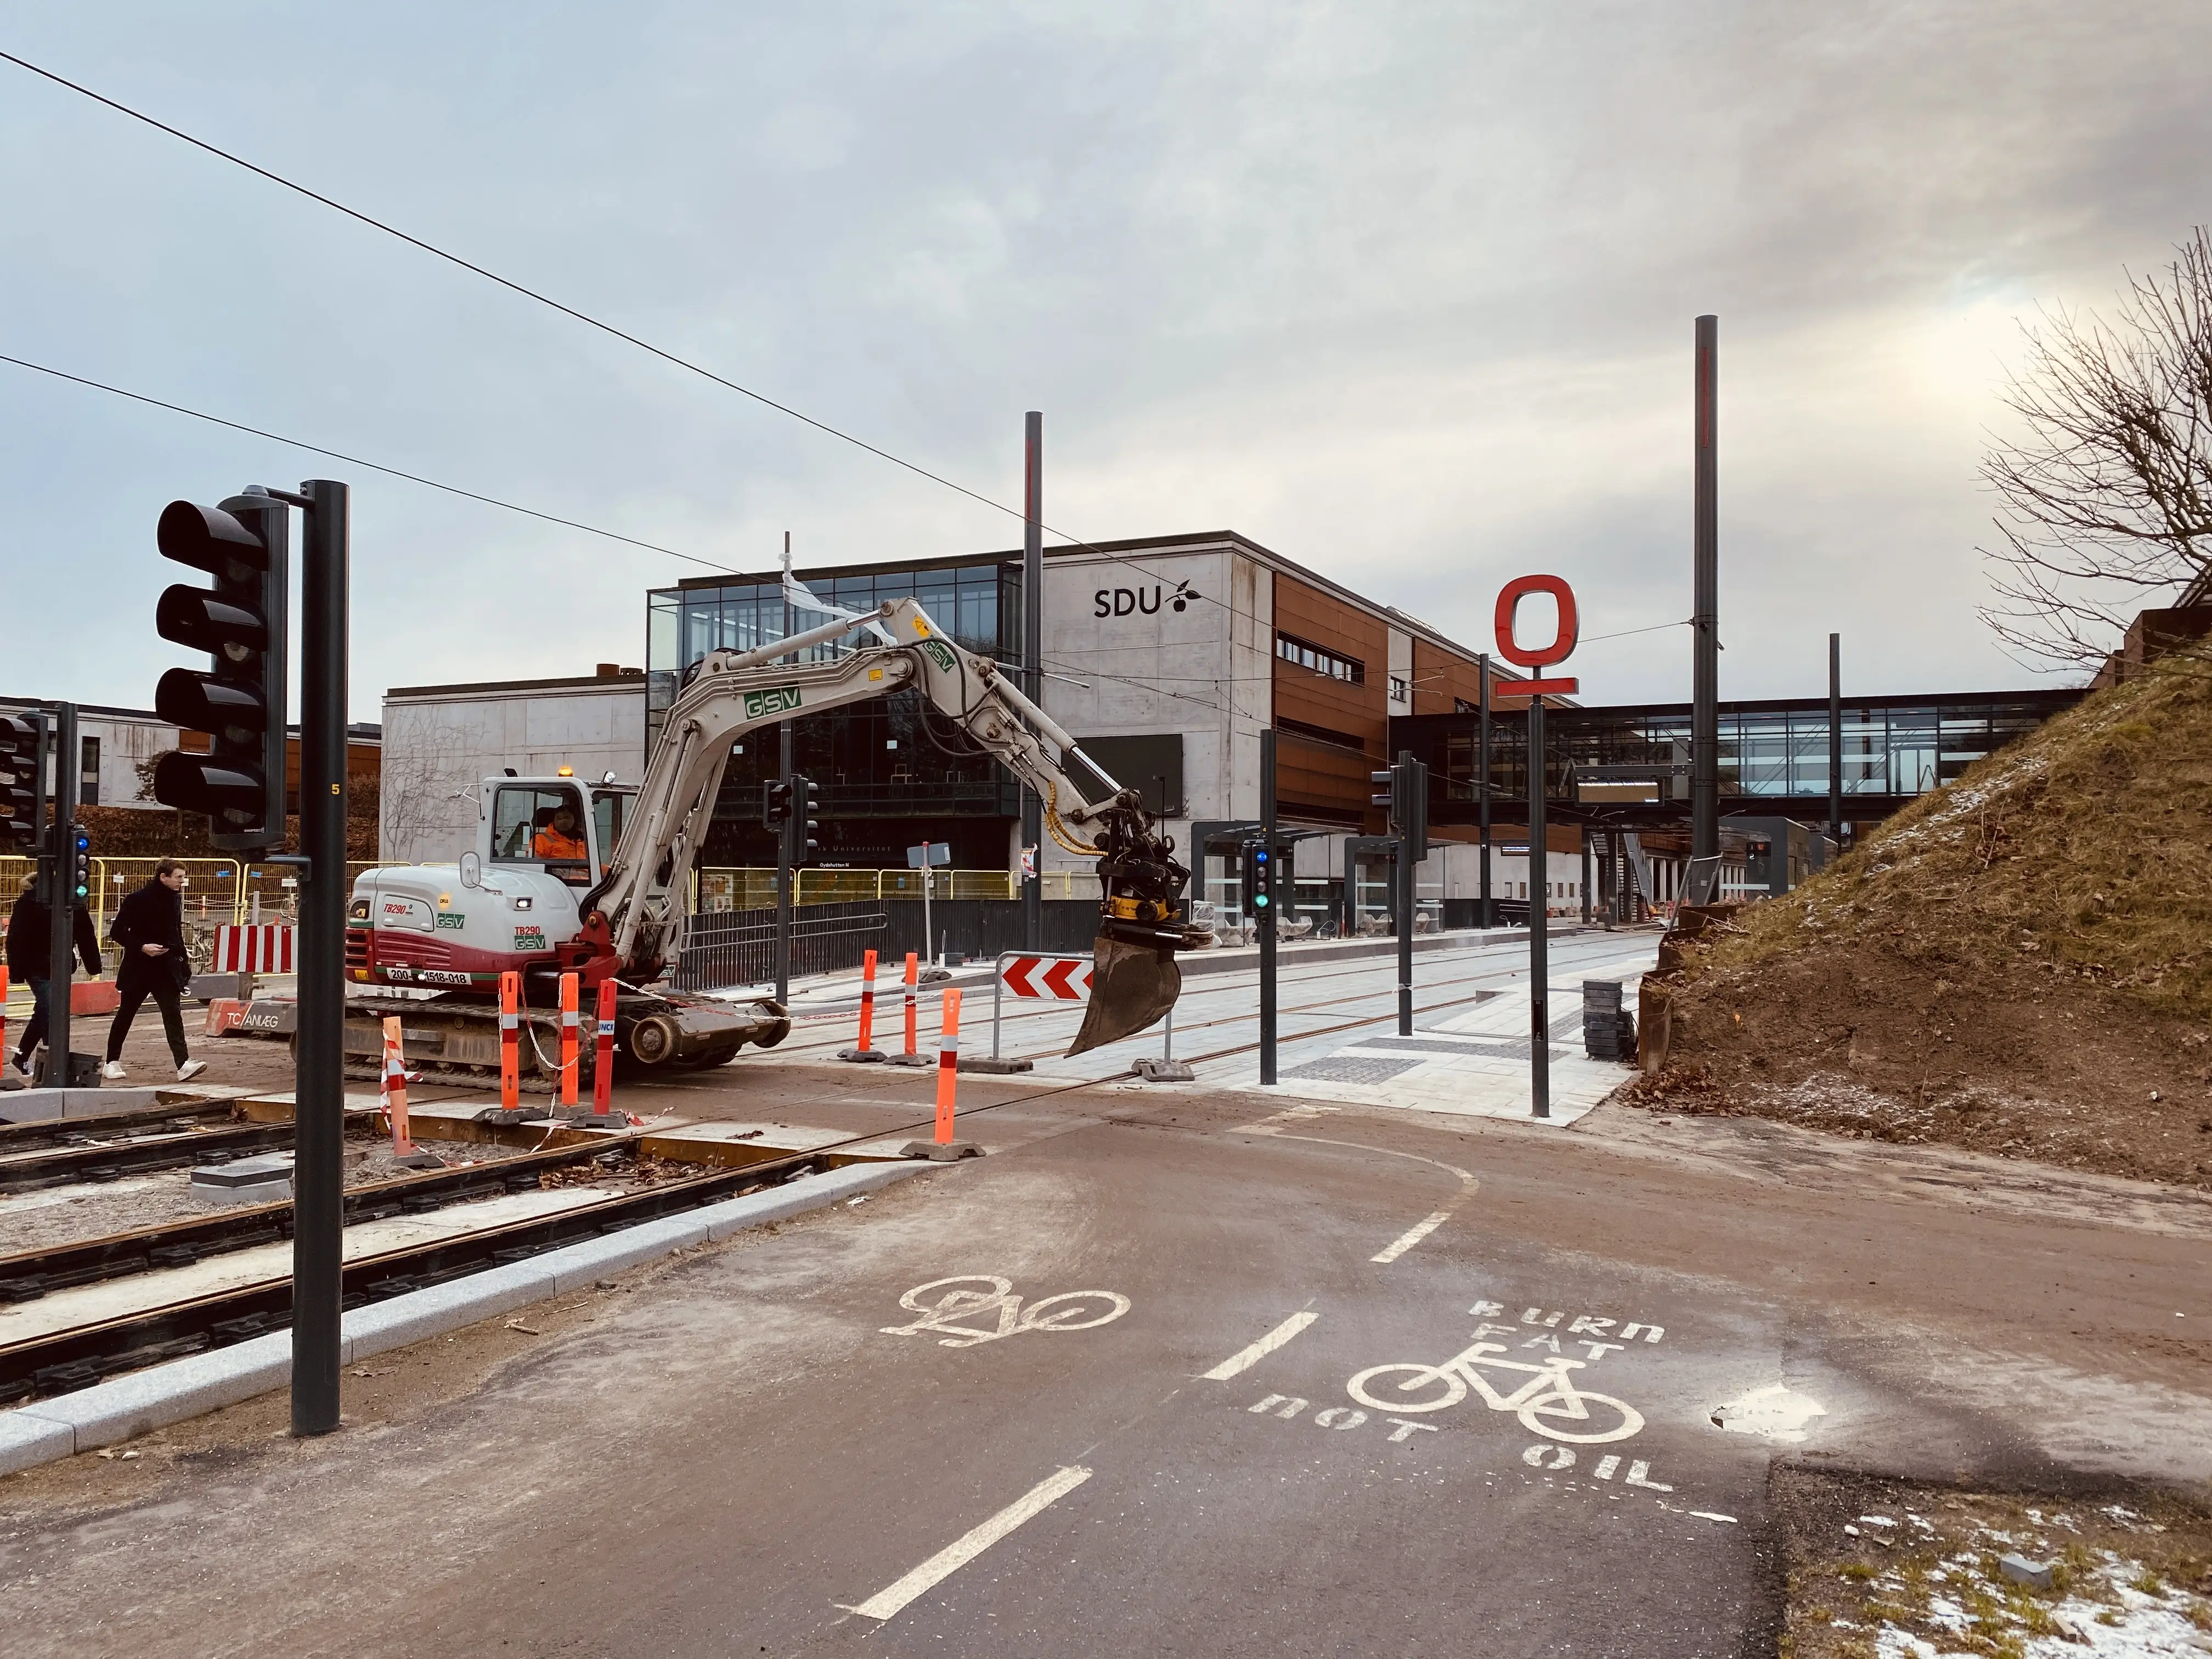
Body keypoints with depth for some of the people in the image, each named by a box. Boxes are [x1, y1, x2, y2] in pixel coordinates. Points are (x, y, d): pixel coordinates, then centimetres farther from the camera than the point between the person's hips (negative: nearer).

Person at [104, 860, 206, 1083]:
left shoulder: (176, 898, 7)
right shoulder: (138, 899, -12)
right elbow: (117, 931, -10)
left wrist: (183, 958, 14)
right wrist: (141, 947, -22)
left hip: (167, 968, 4)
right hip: (139, 967, -4)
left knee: (173, 1013, -7)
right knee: (125, 1015, 10)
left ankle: (184, 1065, -16)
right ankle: (112, 1062, 25)